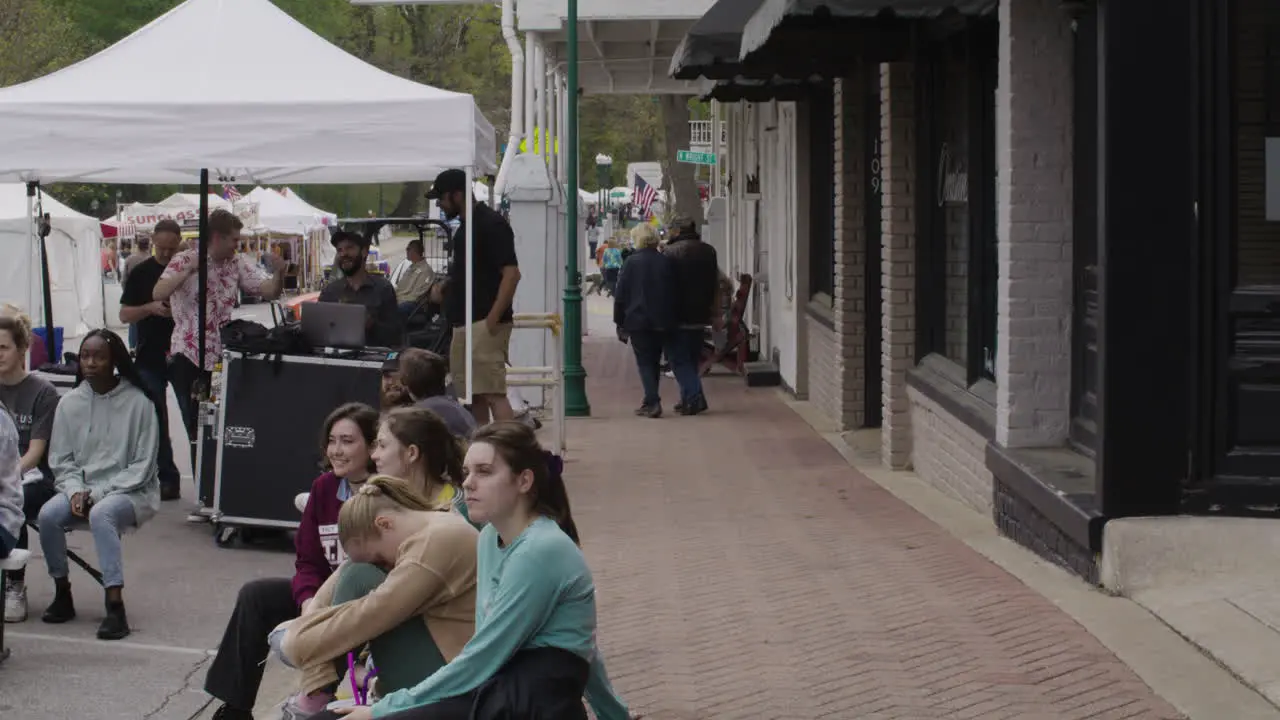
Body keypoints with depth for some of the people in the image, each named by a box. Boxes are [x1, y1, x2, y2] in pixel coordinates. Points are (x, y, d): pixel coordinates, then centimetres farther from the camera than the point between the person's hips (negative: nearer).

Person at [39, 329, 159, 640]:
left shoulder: (138, 403, -8)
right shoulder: (70, 403, 4)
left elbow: (142, 466, -8)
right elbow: (60, 460, 8)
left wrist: (99, 492, -16)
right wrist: (75, 491, -12)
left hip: (130, 491, -4)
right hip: (80, 489, 4)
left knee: (101, 514, -37)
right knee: (48, 515, -26)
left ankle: (115, 607, -39)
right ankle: (62, 593, -7)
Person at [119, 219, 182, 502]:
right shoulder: (141, 273, 4)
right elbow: (125, 314, 3)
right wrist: (151, 308, -15)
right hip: (149, 357, 1)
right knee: (154, 421, 1)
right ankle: (166, 478, 8)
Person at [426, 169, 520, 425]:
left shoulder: (490, 224, -11)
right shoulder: (465, 226, 18)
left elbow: (511, 273, -18)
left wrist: (493, 318, -23)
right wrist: (445, 287, 10)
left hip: (484, 324, -10)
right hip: (463, 324, 10)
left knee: (492, 393, -15)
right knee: (473, 395, 11)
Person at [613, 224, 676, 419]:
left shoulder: (632, 262, -7)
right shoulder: (666, 262, 3)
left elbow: (620, 295, -5)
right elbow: (674, 293, 8)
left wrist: (620, 322, 2)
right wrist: (670, 319, 15)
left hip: (638, 321, -4)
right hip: (663, 322, 4)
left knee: (644, 361, 0)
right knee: (654, 361, 16)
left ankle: (653, 402, -14)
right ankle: (651, 401, 22)